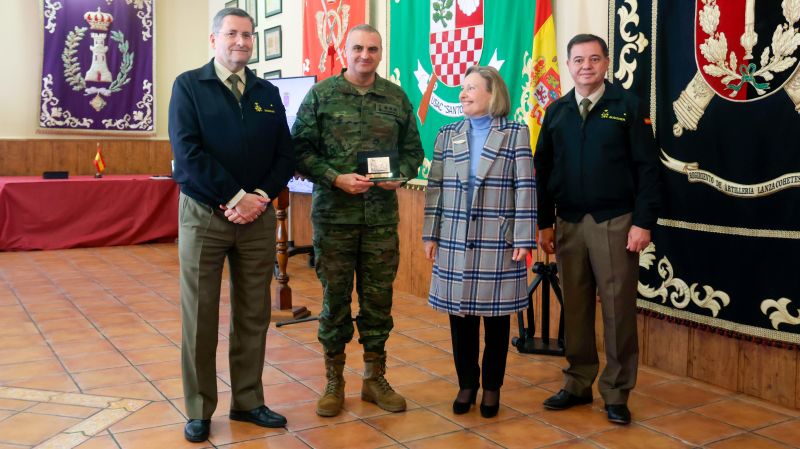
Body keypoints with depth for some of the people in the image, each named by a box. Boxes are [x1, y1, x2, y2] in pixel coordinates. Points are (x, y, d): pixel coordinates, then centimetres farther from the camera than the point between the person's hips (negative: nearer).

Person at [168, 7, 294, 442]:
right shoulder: (188, 85, 0)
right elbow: (187, 152, -12)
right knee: (200, 316, 4)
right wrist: (235, 197, -17)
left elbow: (286, 155, 6)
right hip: (204, 214, -3)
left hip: (259, 216, 4)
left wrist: (260, 197, -11)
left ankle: (248, 401, 21)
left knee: (253, 315, 8)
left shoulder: (268, 93, 11)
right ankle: (199, 409, 16)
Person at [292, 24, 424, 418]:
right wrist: (336, 178, -15)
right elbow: (300, 150, -4)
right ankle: (334, 381, 21)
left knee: (378, 296, 8)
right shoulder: (321, 94, 0)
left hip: (382, 215, 2)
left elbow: (413, 149, 12)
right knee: (335, 296, 6)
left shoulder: (397, 98, 8)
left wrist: (401, 175, -8)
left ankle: (375, 378, 23)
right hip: (334, 213, -2)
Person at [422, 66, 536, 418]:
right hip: (455, 241, 3)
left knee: (496, 316, 6)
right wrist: (430, 235, 5)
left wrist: (523, 240, -9)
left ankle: (492, 386, 21)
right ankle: (466, 384, 23)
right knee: (460, 314, 8)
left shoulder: (516, 134, 1)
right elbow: (435, 187, 9)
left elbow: (525, 189, -4)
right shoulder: (447, 135, 10)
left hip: (498, 242, -2)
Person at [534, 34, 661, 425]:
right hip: (568, 223, 4)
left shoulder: (628, 106, -1)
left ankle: (616, 392, 14)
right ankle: (578, 384, 23)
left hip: (614, 222, -3)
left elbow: (647, 168, -4)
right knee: (575, 308, 10)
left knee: (618, 309, 2)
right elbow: (542, 171, 11)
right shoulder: (557, 111, 10)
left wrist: (643, 222, -11)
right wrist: (544, 224, 7)